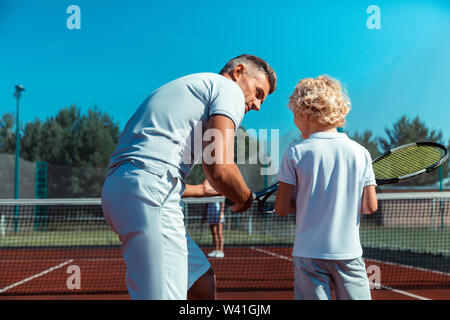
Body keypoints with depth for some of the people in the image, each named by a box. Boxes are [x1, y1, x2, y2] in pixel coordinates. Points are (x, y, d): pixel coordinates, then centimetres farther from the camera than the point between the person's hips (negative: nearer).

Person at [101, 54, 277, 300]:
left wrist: (201, 190, 42)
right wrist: (245, 199, 9)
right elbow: (219, 169, -12)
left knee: (202, 280, 18)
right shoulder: (229, 89, 4)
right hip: (150, 191, -10)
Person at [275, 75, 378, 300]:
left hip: (308, 253, -1)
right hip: (349, 252, 2)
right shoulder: (360, 152, 2)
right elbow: (370, 206, 2)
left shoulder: (295, 153, -5)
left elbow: (281, 208, -4)